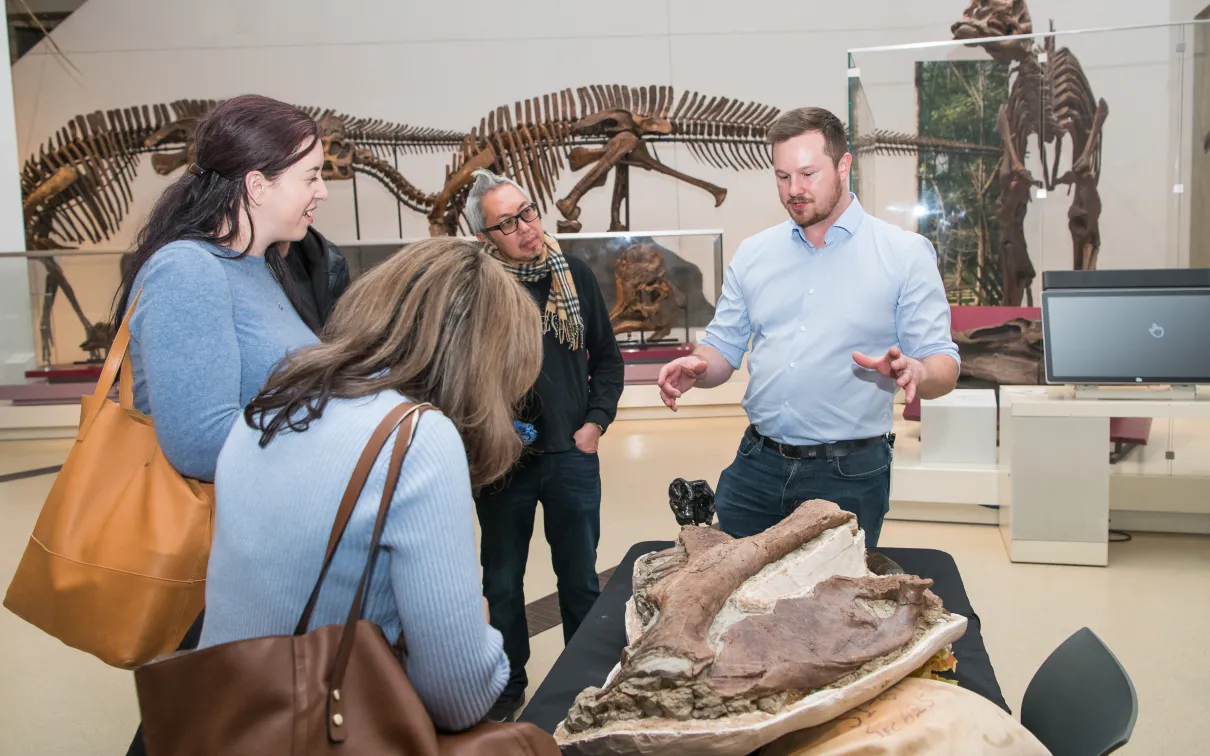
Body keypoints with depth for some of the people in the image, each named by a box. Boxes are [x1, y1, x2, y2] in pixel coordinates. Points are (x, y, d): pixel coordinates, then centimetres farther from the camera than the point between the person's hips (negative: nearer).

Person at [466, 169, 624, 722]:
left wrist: (596, 421, 0)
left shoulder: (574, 277, -1)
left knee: (581, 581, 15)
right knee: (502, 583, 15)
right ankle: (509, 683, 34)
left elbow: (607, 357, 8)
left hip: (571, 456, 2)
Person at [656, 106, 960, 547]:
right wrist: (695, 369, -12)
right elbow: (723, 348, 11)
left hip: (850, 475, -3)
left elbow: (943, 367, -5)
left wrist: (914, 371, -28)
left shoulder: (906, 254, -3)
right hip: (756, 466, 3)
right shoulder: (752, 254, 9)